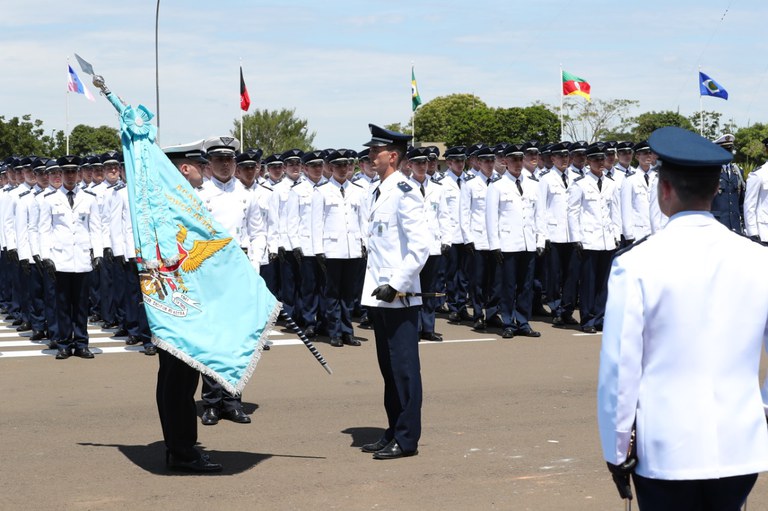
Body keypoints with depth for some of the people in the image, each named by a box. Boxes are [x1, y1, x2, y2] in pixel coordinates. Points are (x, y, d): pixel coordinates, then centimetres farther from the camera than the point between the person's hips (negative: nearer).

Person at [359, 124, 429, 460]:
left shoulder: (405, 193, -13)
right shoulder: (378, 193, 15)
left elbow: (420, 247, -19)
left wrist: (396, 285, -21)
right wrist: (375, 287, 17)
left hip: (399, 297, -9)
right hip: (379, 297, 9)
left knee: (403, 368, -2)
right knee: (388, 368, 15)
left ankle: (406, 439, 4)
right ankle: (393, 432, 24)